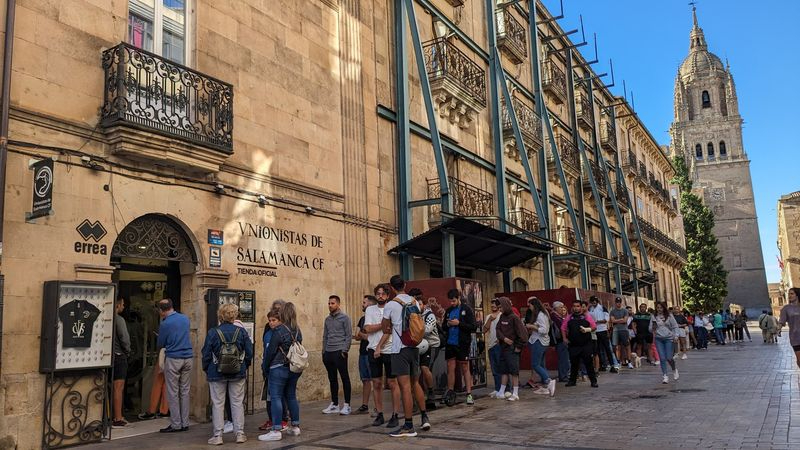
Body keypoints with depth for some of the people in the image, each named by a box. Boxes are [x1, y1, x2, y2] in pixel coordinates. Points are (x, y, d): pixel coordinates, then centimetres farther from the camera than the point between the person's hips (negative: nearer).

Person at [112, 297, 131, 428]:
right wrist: (127, 351, 2)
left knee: (117, 388, 14)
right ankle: (118, 419, -2)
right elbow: (124, 339, -16)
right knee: (119, 388, -4)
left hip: (110, 356, 8)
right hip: (119, 356, -8)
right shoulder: (119, 320, -13)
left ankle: (117, 416, 20)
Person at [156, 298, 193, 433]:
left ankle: (176, 424, 5)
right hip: (188, 358, 5)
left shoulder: (165, 324, -11)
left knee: (173, 393, 2)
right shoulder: (185, 319, 6)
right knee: (185, 391, 10)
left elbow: (160, 345, 0)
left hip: (173, 359, -5)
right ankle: (185, 423, 13)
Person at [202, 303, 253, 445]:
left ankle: (217, 435, 11)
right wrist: (244, 367, 14)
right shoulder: (241, 332, -5)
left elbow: (206, 354, -6)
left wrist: (206, 370, 10)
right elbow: (249, 353, -2)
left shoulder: (212, 333, -9)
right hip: (238, 374, 2)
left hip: (217, 374, -1)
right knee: (237, 403, 10)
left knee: (218, 404, 8)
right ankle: (240, 433, 15)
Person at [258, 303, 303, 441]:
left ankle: (276, 430, -4)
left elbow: (271, 350, -11)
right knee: (291, 396, 16)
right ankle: (295, 427, 23)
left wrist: (266, 364, 4)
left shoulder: (279, 330, -14)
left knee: (276, 397, -3)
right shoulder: (298, 330, 6)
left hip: (279, 368, -7)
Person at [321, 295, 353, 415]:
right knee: (332, 379, 11)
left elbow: (349, 335, -6)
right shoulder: (327, 319, 15)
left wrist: (344, 350, -13)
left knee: (345, 378, -2)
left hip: (339, 352, -6)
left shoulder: (344, 318, -3)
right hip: (328, 353, 6)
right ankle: (334, 404, 18)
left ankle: (347, 405, 3)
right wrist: (324, 351, 11)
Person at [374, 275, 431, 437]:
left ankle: (408, 427, 0)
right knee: (415, 383, 19)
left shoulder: (390, 305, -8)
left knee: (405, 387, -4)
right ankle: (424, 417, 22)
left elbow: (386, 328, 5)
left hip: (399, 349, -6)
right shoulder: (415, 302, 7)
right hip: (414, 347, 6)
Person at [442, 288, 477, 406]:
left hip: (462, 344, -4)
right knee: (450, 368, 7)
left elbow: (474, 327, -11)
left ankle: (469, 394, 6)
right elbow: (443, 327, 17)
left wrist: (458, 323, -18)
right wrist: (448, 324, -6)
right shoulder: (448, 310, 11)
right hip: (450, 343, 4)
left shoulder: (467, 309, -4)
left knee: (465, 369, 2)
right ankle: (450, 391, 16)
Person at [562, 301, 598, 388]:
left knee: (588, 362, -3)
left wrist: (587, 329, -14)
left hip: (586, 344, -2)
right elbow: (563, 328, 17)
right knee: (574, 363, 8)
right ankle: (572, 380, 19)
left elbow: (594, 326, 4)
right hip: (573, 345, 2)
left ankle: (593, 381, 5)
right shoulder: (569, 318, 10)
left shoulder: (586, 317, 5)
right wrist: (565, 338, 7)